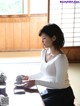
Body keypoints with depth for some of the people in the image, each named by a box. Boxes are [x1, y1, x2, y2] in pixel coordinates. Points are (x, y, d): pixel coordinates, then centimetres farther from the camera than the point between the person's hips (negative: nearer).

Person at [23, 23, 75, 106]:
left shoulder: (60, 58, -23)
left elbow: (59, 84, -25)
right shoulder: (44, 52, 2)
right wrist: (29, 77, 2)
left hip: (62, 94, -7)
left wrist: (36, 82, -28)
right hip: (49, 91, 7)